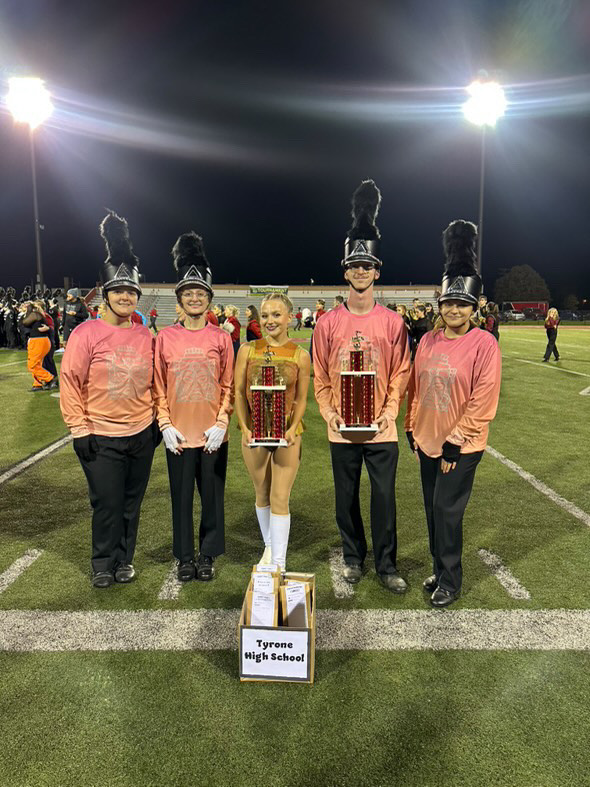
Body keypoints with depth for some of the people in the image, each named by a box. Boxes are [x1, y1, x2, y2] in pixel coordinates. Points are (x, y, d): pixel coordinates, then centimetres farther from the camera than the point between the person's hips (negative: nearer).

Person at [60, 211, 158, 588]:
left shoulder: (145, 336, 3)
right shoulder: (86, 333, -9)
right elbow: (71, 384, -8)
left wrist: (157, 421, 10)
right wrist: (80, 430, -10)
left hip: (142, 435, 4)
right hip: (101, 438, -4)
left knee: (132, 503, 14)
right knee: (107, 505, 4)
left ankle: (125, 559, 33)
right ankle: (103, 564, 26)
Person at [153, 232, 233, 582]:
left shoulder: (221, 338, 0)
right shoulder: (165, 337, 0)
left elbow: (229, 386, 1)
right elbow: (159, 386, 3)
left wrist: (221, 424, -7)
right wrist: (165, 425, -5)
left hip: (213, 434, 0)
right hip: (178, 434, 0)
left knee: (212, 497, 10)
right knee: (182, 497, 10)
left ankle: (208, 556, 27)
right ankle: (185, 557, 27)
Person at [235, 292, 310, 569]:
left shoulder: (300, 356, -3)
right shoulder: (248, 350, 0)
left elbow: (301, 399, 0)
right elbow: (239, 393, 0)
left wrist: (293, 429, -14)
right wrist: (245, 428, -11)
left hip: (287, 434, -2)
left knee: (280, 499, -1)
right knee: (262, 495, 16)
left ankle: (279, 562, 9)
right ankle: (269, 546, 38)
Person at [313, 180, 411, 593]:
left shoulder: (393, 322, 0)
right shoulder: (328, 322, 1)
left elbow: (400, 374, 1)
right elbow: (320, 376, 3)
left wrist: (388, 413, -11)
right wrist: (329, 413, -9)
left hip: (381, 430, -1)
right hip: (342, 431, 1)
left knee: (384, 498, 6)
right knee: (347, 498, 13)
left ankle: (387, 564, 23)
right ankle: (353, 557, 31)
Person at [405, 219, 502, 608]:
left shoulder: (485, 344, -12)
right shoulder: (429, 341, 4)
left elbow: (483, 401, -15)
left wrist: (454, 443, -14)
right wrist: (413, 430, 8)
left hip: (461, 446, -5)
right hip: (427, 442, 6)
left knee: (447, 510, -1)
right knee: (433, 509, 14)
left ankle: (451, 581, 18)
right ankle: (440, 569, 33)